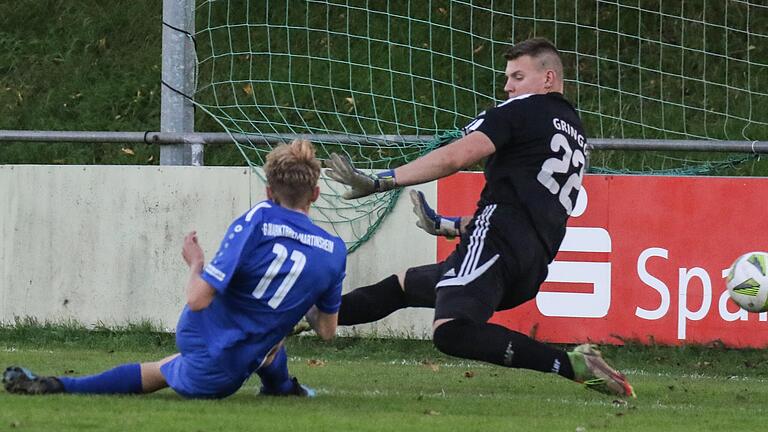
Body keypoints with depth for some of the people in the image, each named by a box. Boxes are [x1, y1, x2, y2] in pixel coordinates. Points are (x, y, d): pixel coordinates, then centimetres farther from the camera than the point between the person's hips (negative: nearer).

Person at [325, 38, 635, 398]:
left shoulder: (525, 109, 2)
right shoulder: (576, 134, 28)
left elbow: (454, 157, -10)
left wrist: (379, 182, -6)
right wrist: (449, 225, 38)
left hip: (497, 242, -10)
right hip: (533, 270, 10)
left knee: (451, 333, -33)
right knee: (402, 285, 27)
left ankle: (572, 365, -31)